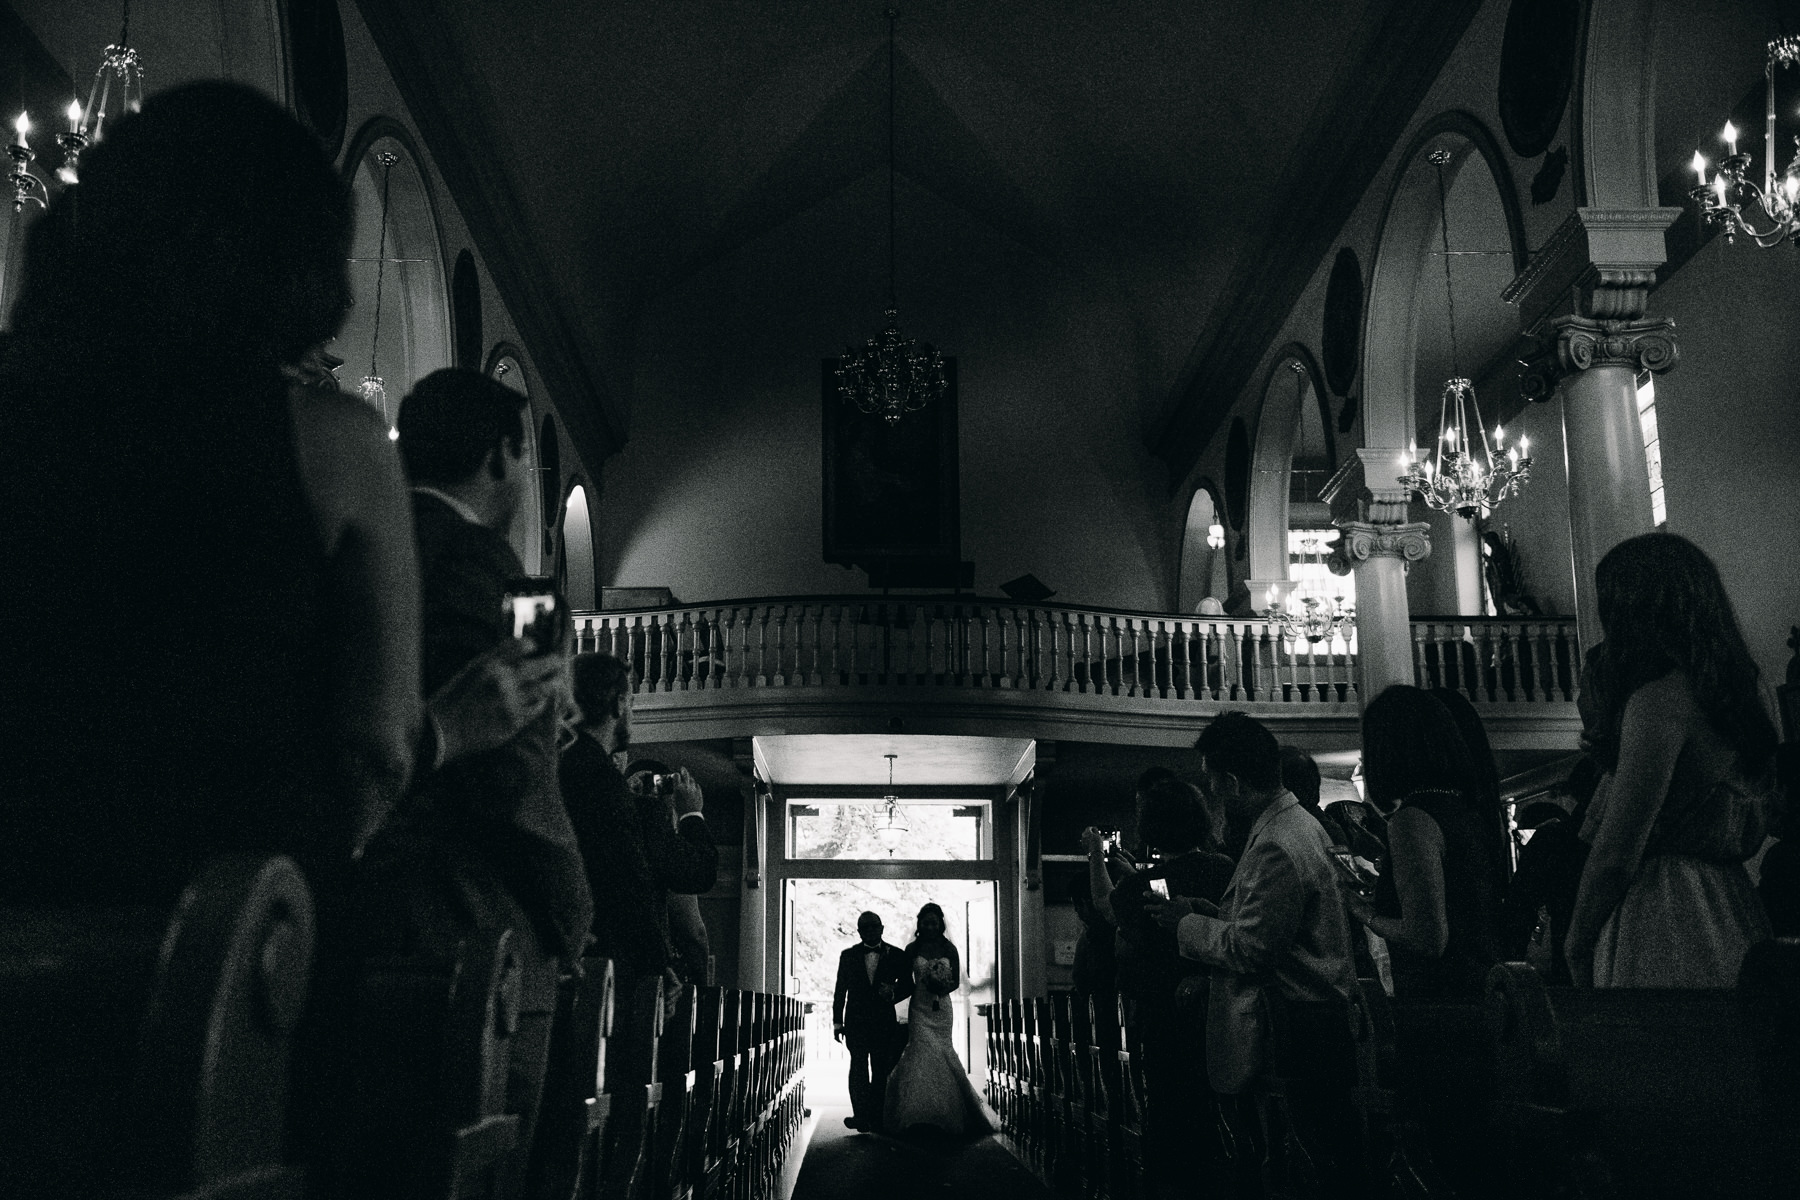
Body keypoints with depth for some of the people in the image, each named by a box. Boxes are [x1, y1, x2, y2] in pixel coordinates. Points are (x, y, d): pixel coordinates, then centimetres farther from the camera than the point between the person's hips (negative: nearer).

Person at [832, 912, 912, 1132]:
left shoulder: (896, 955, 6)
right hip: (856, 1021, 0)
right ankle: (862, 1116, -10)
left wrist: (893, 994, -12)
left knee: (881, 1070, 1)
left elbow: (907, 984, 10)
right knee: (858, 1066, -9)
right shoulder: (848, 956, 8)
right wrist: (837, 1021, 5)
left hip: (884, 1021, 0)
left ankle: (877, 1118, 5)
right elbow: (840, 990, 9)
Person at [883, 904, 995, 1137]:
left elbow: (956, 981, 9)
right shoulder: (912, 949, 4)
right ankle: (921, 1114, -13)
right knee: (924, 1050, -15)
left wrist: (942, 988, -10)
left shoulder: (949, 950, 7)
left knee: (938, 1053, -2)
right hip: (920, 1008, -1)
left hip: (942, 1008, 1)